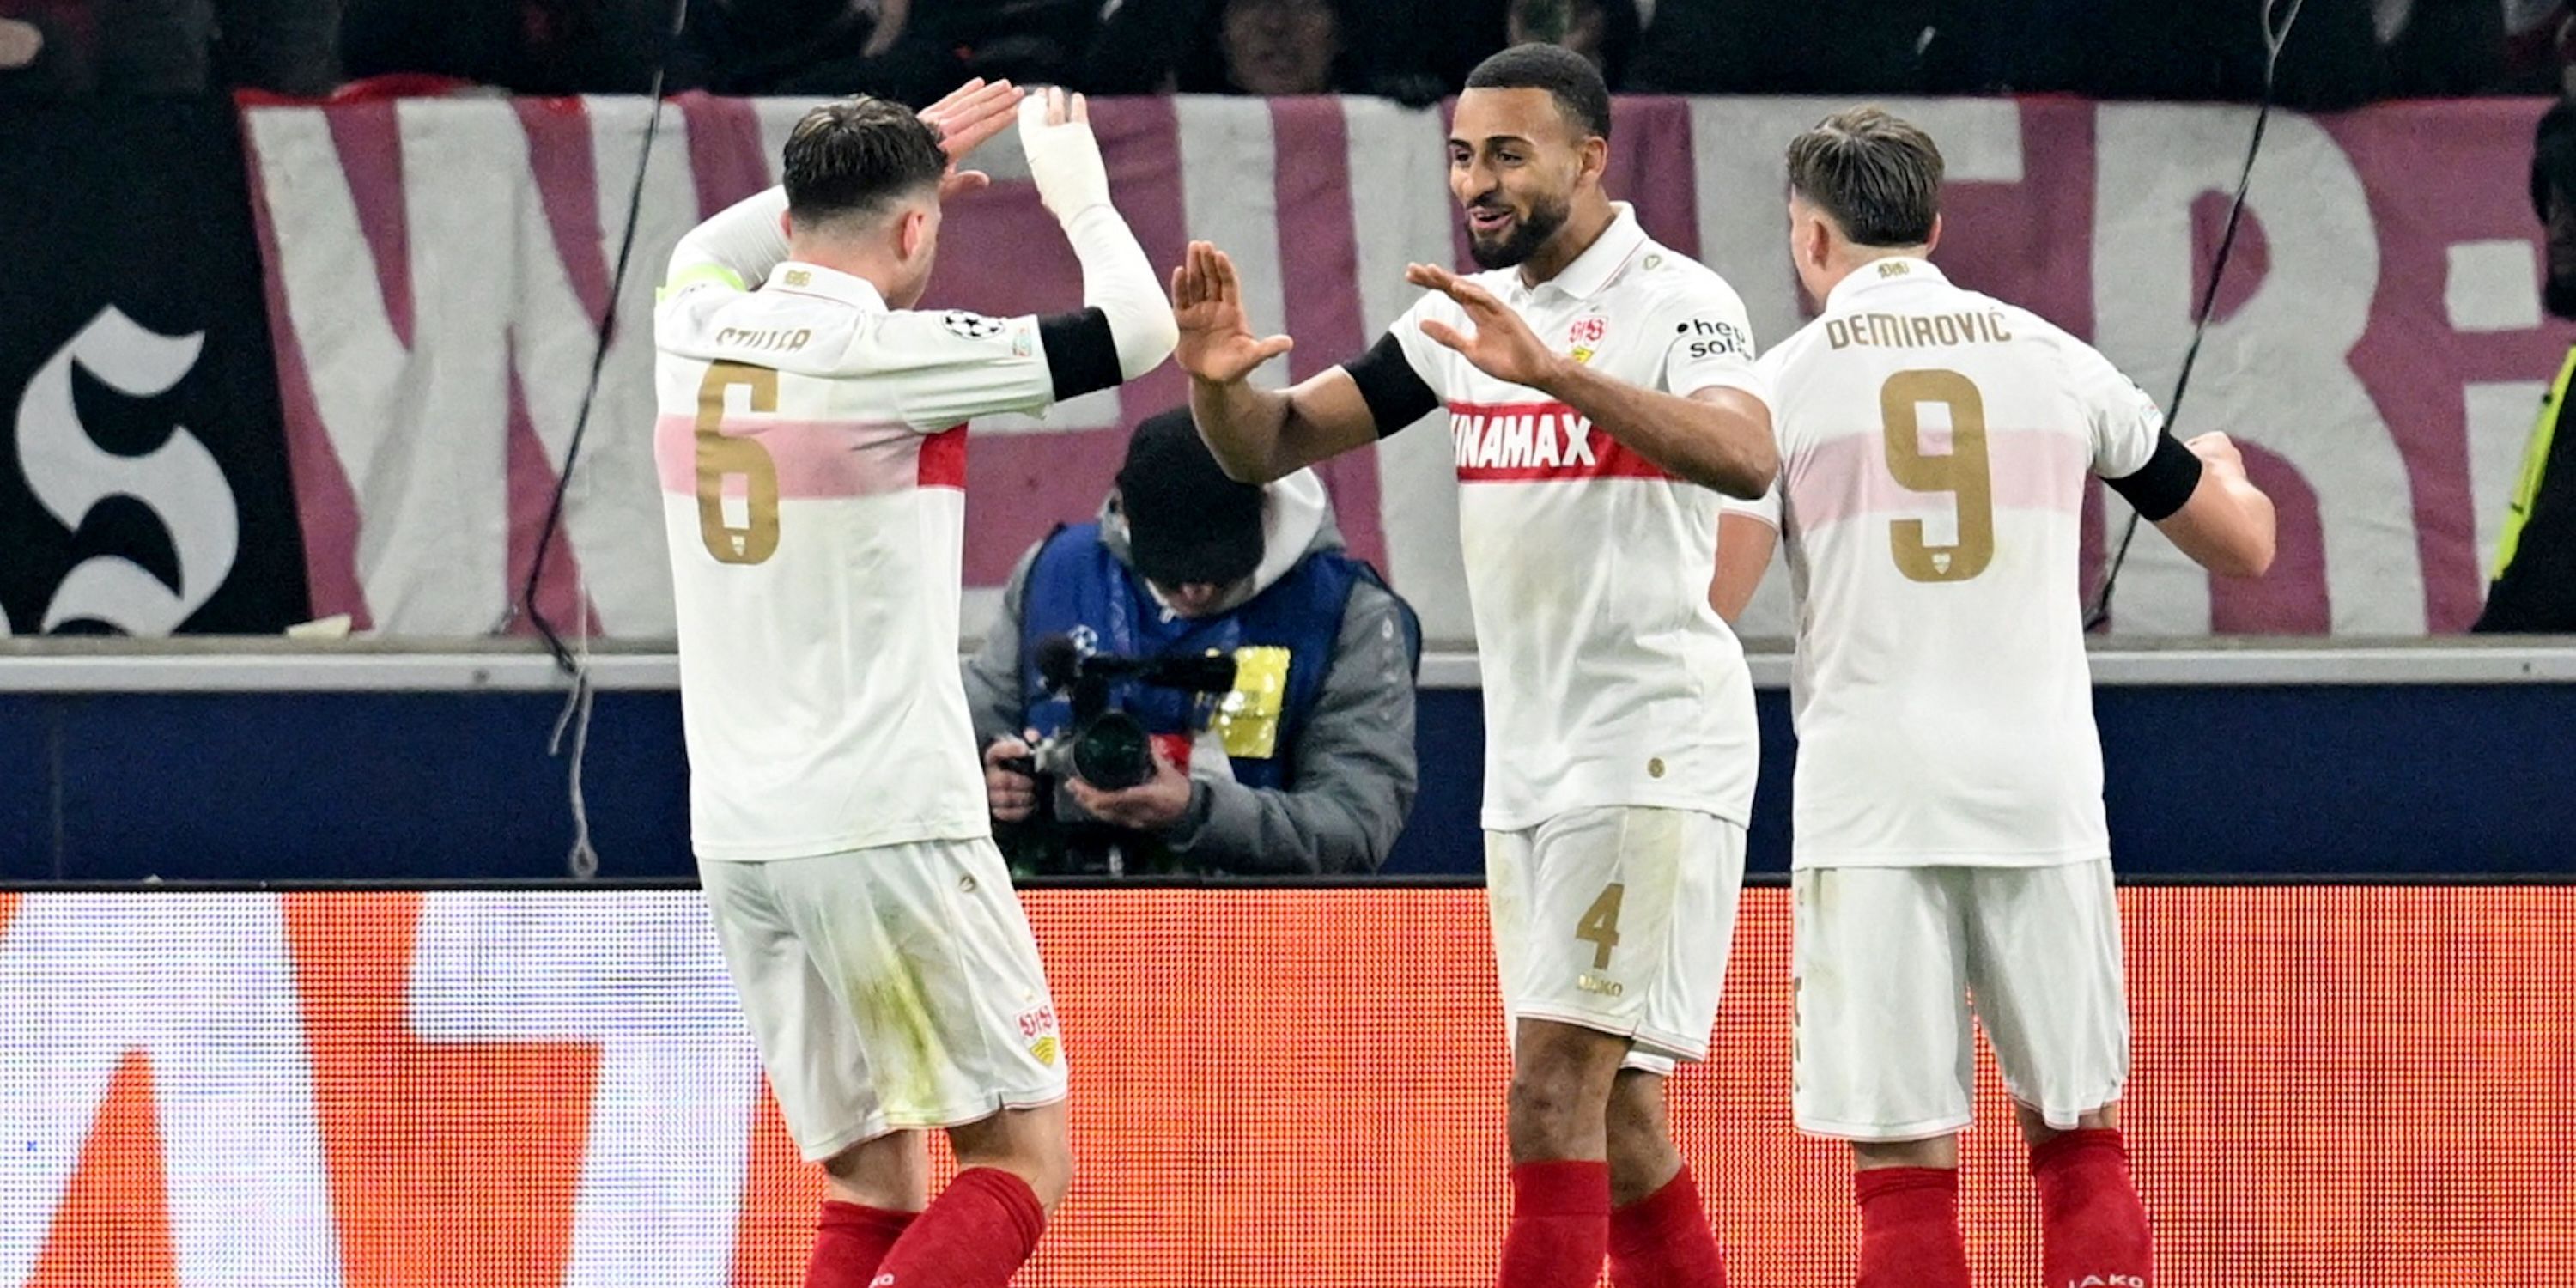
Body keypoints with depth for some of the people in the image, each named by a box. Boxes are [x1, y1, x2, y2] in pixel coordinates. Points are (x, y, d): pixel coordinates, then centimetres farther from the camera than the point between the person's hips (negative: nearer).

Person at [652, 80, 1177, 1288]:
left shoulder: (696, 336, 7)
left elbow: (705, 256, 34)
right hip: (887, 827, -7)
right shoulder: (886, 354, -11)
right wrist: (1078, 191, 13)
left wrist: (874, 163, 37)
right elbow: (1137, 330, -4)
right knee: (1022, 1155, -2)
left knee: (873, 1178, 12)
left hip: (738, 834, 7)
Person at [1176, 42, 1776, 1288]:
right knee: (1613, 1112, 10)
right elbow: (1274, 445, 11)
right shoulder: (1462, 317, 12)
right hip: (1527, 758, 8)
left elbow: (1743, 457, -30)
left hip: (1655, 748, -8)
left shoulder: (1674, 300, -10)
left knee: (1555, 1082, -16)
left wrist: (1551, 370, -40)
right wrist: (1218, 379, -12)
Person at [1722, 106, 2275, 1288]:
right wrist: (2224, 469, 41)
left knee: (1905, 1171, -2)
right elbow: (2244, 542, 17)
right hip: (2042, 792, 2)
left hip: (1871, 804, -2)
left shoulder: (1787, 380, 1)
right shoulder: (2053, 360, 9)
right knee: (2081, 1143, 11)